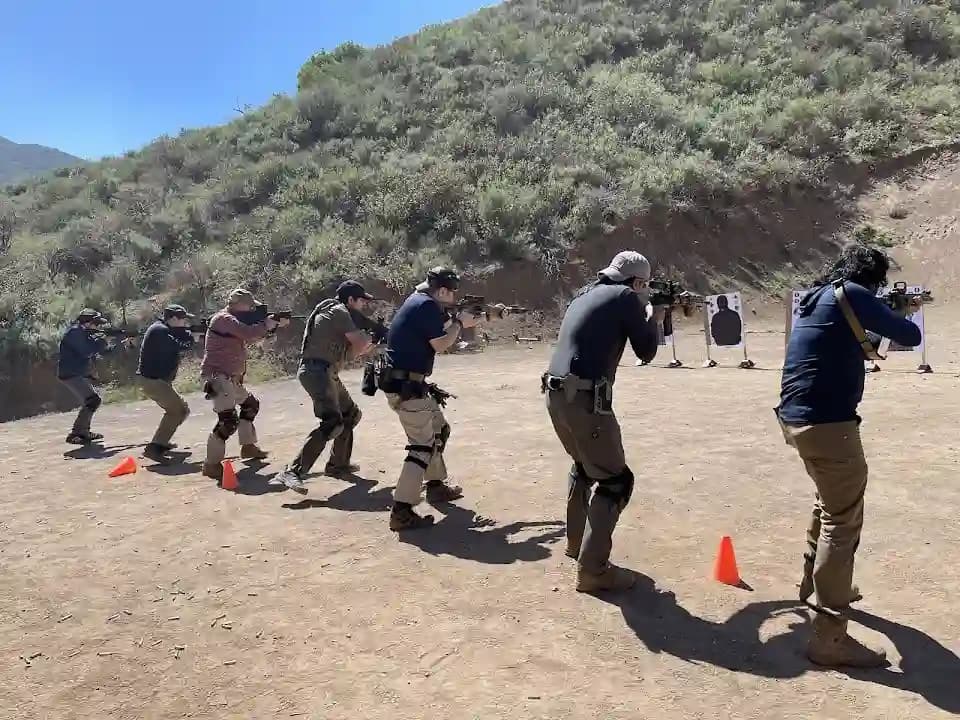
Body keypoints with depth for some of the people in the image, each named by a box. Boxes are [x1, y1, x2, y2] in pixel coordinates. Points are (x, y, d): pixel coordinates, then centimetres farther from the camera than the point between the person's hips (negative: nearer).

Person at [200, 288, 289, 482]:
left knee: (251, 404, 25)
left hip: (231, 378, 11)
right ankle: (211, 464, -17)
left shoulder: (235, 319, 16)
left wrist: (276, 325, 5)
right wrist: (266, 324, -12)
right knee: (229, 420, -21)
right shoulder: (224, 319, -16)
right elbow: (249, 334, -29)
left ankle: (248, 446, 36)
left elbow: (251, 335, 16)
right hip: (217, 377, -11)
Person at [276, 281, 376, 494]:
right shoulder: (339, 311, -7)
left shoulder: (340, 314, 23)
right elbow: (361, 342, -12)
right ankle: (293, 472, -28)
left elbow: (351, 352, 23)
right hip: (318, 371, -11)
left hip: (327, 373, 11)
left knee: (351, 414, 21)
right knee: (332, 423, -23)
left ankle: (337, 464, 29)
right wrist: (373, 336, 9)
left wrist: (371, 342, 13)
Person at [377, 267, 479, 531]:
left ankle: (436, 485, 35)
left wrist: (457, 321, 11)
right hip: (405, 386, -10)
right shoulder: (427, 305, -15)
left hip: (409, 383, 10)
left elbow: (439, 329, 23)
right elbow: (440, 345, -14)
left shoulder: (419, 300, 14)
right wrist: (459, 323, -1)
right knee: (423, 446, -9)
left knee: (439, 429, 23)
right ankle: (401, 512, -12)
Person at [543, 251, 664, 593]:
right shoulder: (625, 297, -3)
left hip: (557, 395, 9)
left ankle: (576, 541, 41)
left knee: (584, 466, 28)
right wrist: (653, 319, 20)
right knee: (616, 481, 1)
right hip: (585, 400, -9)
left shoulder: (586, 294, 19)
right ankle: (592, 569, 0)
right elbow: (646, 351, 2)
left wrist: (641, 316, 29)